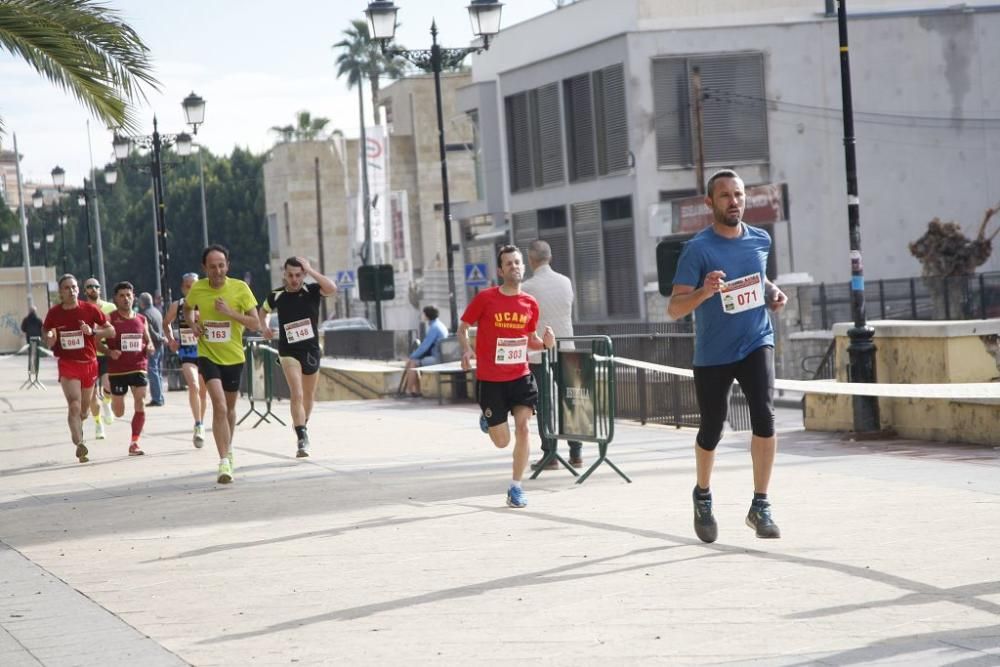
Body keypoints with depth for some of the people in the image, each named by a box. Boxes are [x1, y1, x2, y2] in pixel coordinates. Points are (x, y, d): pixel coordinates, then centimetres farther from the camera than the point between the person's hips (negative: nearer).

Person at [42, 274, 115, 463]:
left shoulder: (90, 309, -2)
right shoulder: (54, 314, -2)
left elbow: (111, 331, 2)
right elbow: (47, 342, 11)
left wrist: (92, 331, -14)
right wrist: (50, 339, -13)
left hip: (89, 364, 2)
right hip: (67, 364, -2)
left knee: (83, 408, 13)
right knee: (74, 406, -20)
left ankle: (78, 432, 40)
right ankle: (79, 444, -30)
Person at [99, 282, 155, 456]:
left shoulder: (141, 320, 8)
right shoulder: (110, 319, -4)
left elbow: (148, 342, 19)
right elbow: (98, 342, -4)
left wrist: (150, 348, -4)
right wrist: (109, 352, -22)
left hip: (138, 367, 2)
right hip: (117, 369, -2)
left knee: (140, 403, -14)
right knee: (119, 413, 7)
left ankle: (134, 443, -7)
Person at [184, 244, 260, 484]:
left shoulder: (240, 288, -10)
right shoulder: (197, 289, -5)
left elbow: (255, 323, -9)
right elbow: (187, 309, 18)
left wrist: (230, 312, -23)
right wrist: (193, 324, -2)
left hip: (234, 356, 1)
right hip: (208, 355, -1)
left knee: (229, 408, 17)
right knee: (219, 406, -18)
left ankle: (228, 450, 41)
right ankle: (224, 462, -21)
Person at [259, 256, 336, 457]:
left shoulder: (312, 291, -6)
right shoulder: (276, 296, -2)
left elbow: (332, 288, -27)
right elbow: (263, 312, 19)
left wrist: (310, 270, -25)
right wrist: (264, 328, 0)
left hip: (311, 350, 2)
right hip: (289, 351, -2)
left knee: (308, 396, 17)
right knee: (297, 394, -17)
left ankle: (302, 426, 42)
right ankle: (302, 438, -21)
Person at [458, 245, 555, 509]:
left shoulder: (530, 303, 3)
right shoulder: (485, 298, -7)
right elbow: (462, 328, 3)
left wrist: (545, 343, -5)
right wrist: (466, 350, -16)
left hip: (521, 377, 2)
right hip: (490, 380, -2)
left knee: (522, 428, -14)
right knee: (502, 441, 1)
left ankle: (516, 487, 0)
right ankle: (488, 419, 40)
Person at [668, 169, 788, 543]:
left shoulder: (760, 241, 3)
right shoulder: (698, 249, -12)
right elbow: (674, 309, -17)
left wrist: (772, 292, 4)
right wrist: (704, 292, -35)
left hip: (756, 344, 2)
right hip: (712, 354, -2)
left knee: (765, 417, -18)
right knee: (711, 431, 8)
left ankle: (760, 507, -9)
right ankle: (702, 496, 37)